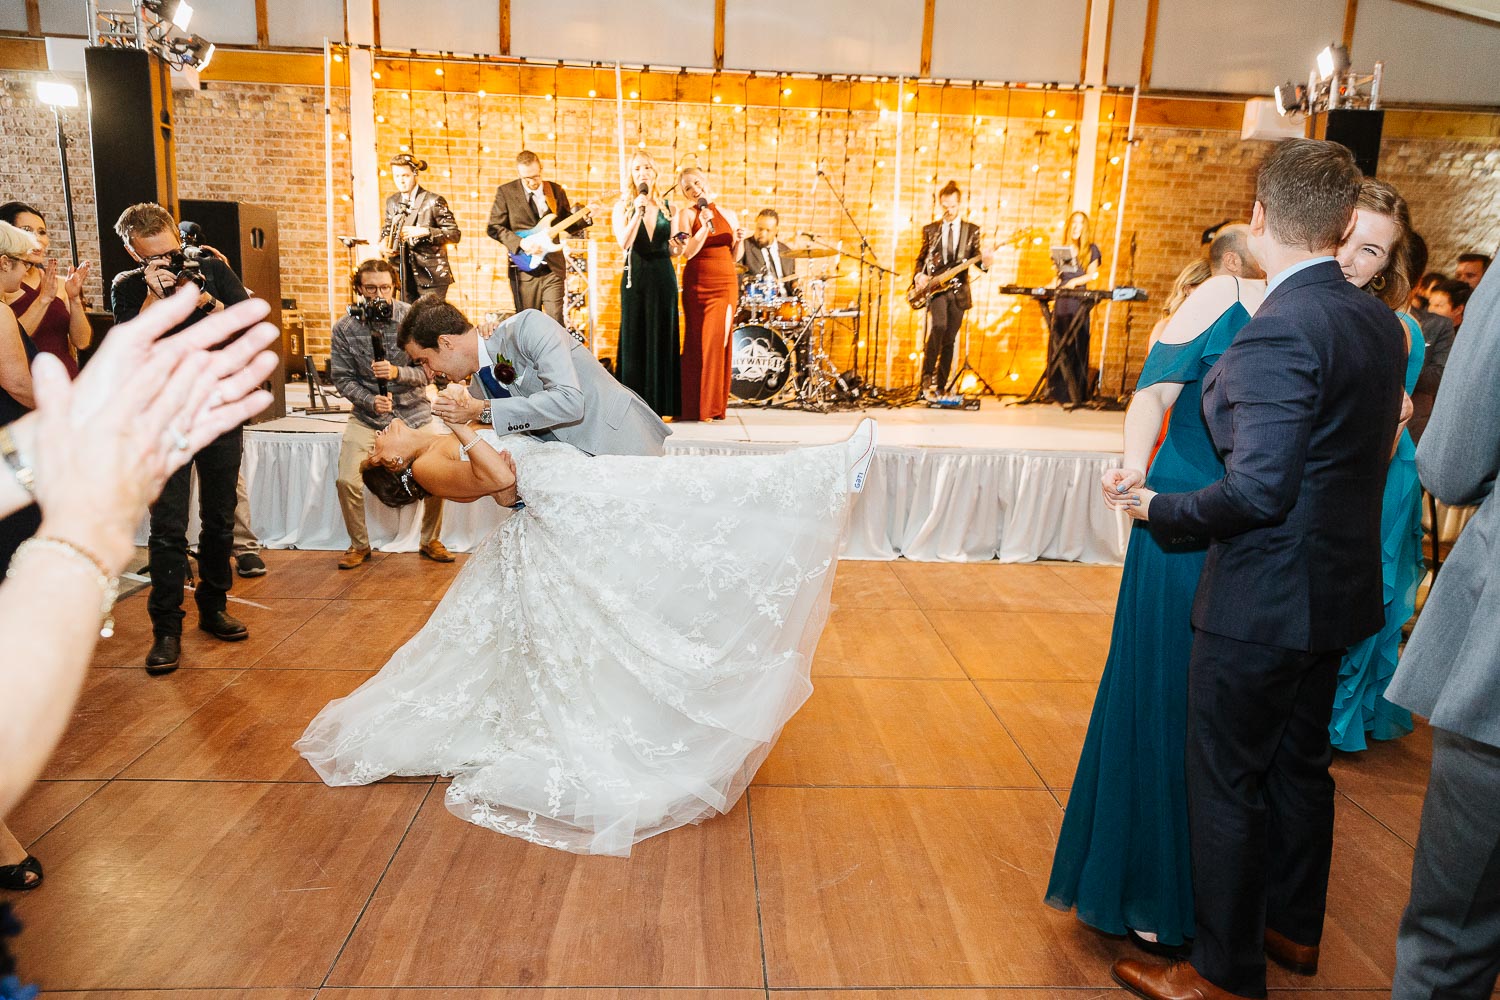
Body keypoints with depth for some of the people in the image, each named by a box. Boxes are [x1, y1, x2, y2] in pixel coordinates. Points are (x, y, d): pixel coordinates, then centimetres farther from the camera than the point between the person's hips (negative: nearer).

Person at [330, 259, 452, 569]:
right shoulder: (344, 328, -6)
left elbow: (428, 370, -10)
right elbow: (342, 378, -4)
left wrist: (397, 372, -30)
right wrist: (370, 401, -22)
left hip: (414, 412, -1)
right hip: (367, 415, 1)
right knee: (347, 481, -11)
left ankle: (430, 541, 13)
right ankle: (359, 545, 15)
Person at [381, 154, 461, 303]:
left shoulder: (434, 201, -5)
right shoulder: (392, 201, 12)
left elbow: (455, 234, -9)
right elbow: (387, 229, 25)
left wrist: (424, 232, -21)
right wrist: (385, 243, 1)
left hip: (431, 276, -5)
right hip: (404, 276, 5)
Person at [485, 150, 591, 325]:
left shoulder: (556, 190, 8)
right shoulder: (505, 192, 1)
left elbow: (568, 225, 13)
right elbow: (494, 227, -1)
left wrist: (586, 217, -7)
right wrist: (520, 242, -14)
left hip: (553, 267, 1)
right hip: (524, 267, -1)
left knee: (556, 322, -6)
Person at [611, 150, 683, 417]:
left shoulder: (667, 207, 9)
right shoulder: (623, 205, 3)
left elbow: (673, 252, 13)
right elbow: (623, 243, -13)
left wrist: (677, 246, -8)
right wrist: (638, 210, -18)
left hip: (663, 277, 2)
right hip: (635, 277, -2)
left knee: (662, 339, 3)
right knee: (634, 339, 1)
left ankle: (661, 403, 9)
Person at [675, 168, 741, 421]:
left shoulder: (729, 214, 13)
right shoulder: (686, 215, 2)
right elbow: (688, 252, -10)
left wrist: (738, 240, -3)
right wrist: (705, 227, -19)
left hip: (726, 283, 3)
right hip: (698, 283, -3)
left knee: (719, 341, -1)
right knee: (699, 341, -4)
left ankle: (716, 405, 4)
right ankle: (696, 407, 0)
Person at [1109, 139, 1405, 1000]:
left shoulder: (1279, 331, -23)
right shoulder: (1380, 322, 4)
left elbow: (1258, 491, -25)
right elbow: (1369, 454, 13)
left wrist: (1160, 508, -11)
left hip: (1262, 600, -9)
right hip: (1339, 587, 9)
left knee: (1227, 783, 5)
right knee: (1300, 765, 23)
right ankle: (1293, 928, 41)